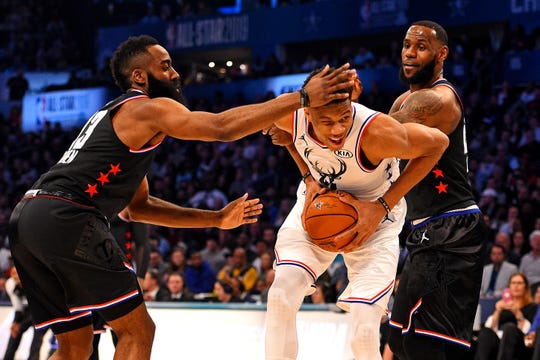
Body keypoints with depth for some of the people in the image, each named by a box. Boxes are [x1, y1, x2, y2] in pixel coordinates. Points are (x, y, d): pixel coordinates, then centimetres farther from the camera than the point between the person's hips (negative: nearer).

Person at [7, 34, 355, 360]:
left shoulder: (116, 117, 30)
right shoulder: (149, 109, 0)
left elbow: (139, 206, 33)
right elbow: (222, 127, -14)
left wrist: (216, 219, 32)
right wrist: (302, 97, -12)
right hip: (65, 218, -9)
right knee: (137, 331, -1)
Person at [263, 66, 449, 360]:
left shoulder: (375, 131, -36)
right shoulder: (289, 115, -24)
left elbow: (437, 143, -20)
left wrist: (383, 206, -23)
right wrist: (308, 177, -11)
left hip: (372, 218, -3)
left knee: (364, 333, -15)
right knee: (281, 296, -19)